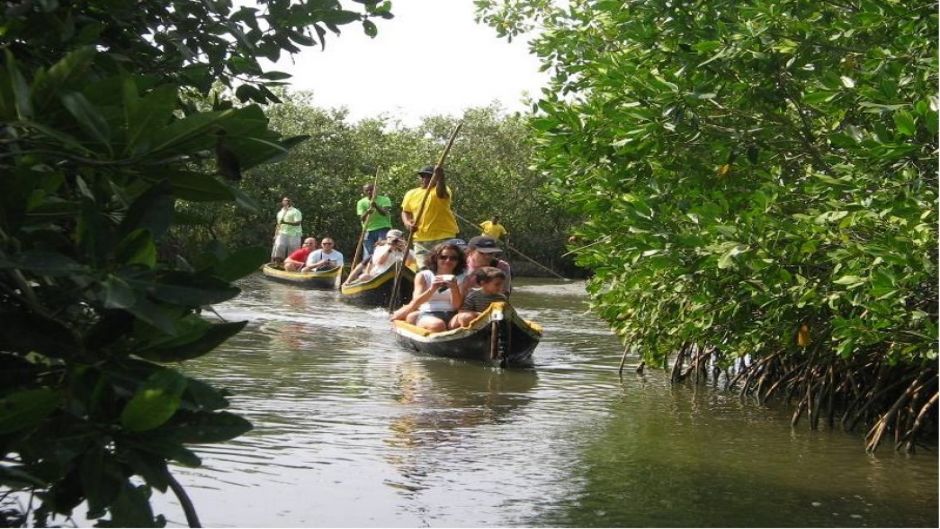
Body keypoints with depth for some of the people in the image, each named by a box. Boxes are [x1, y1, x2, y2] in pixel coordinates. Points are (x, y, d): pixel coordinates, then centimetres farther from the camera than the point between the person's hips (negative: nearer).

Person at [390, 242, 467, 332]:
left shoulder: (461, 278, 15)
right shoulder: (423, 276, 14)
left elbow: (457, 306, 3)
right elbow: (416, 302, -1)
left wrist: (454, 288, -17)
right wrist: (432, 289, -19)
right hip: (427, 314, -2)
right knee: (437, 325, -42)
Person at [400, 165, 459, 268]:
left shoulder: (440, 190, -5)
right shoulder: (411, 194, 12)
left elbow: (441, 192, -30)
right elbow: (405, 212, 20)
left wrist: (440, 178, -51)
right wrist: (407, 223, -3)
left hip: (443, 237, -5)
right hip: (420, 239, 5)